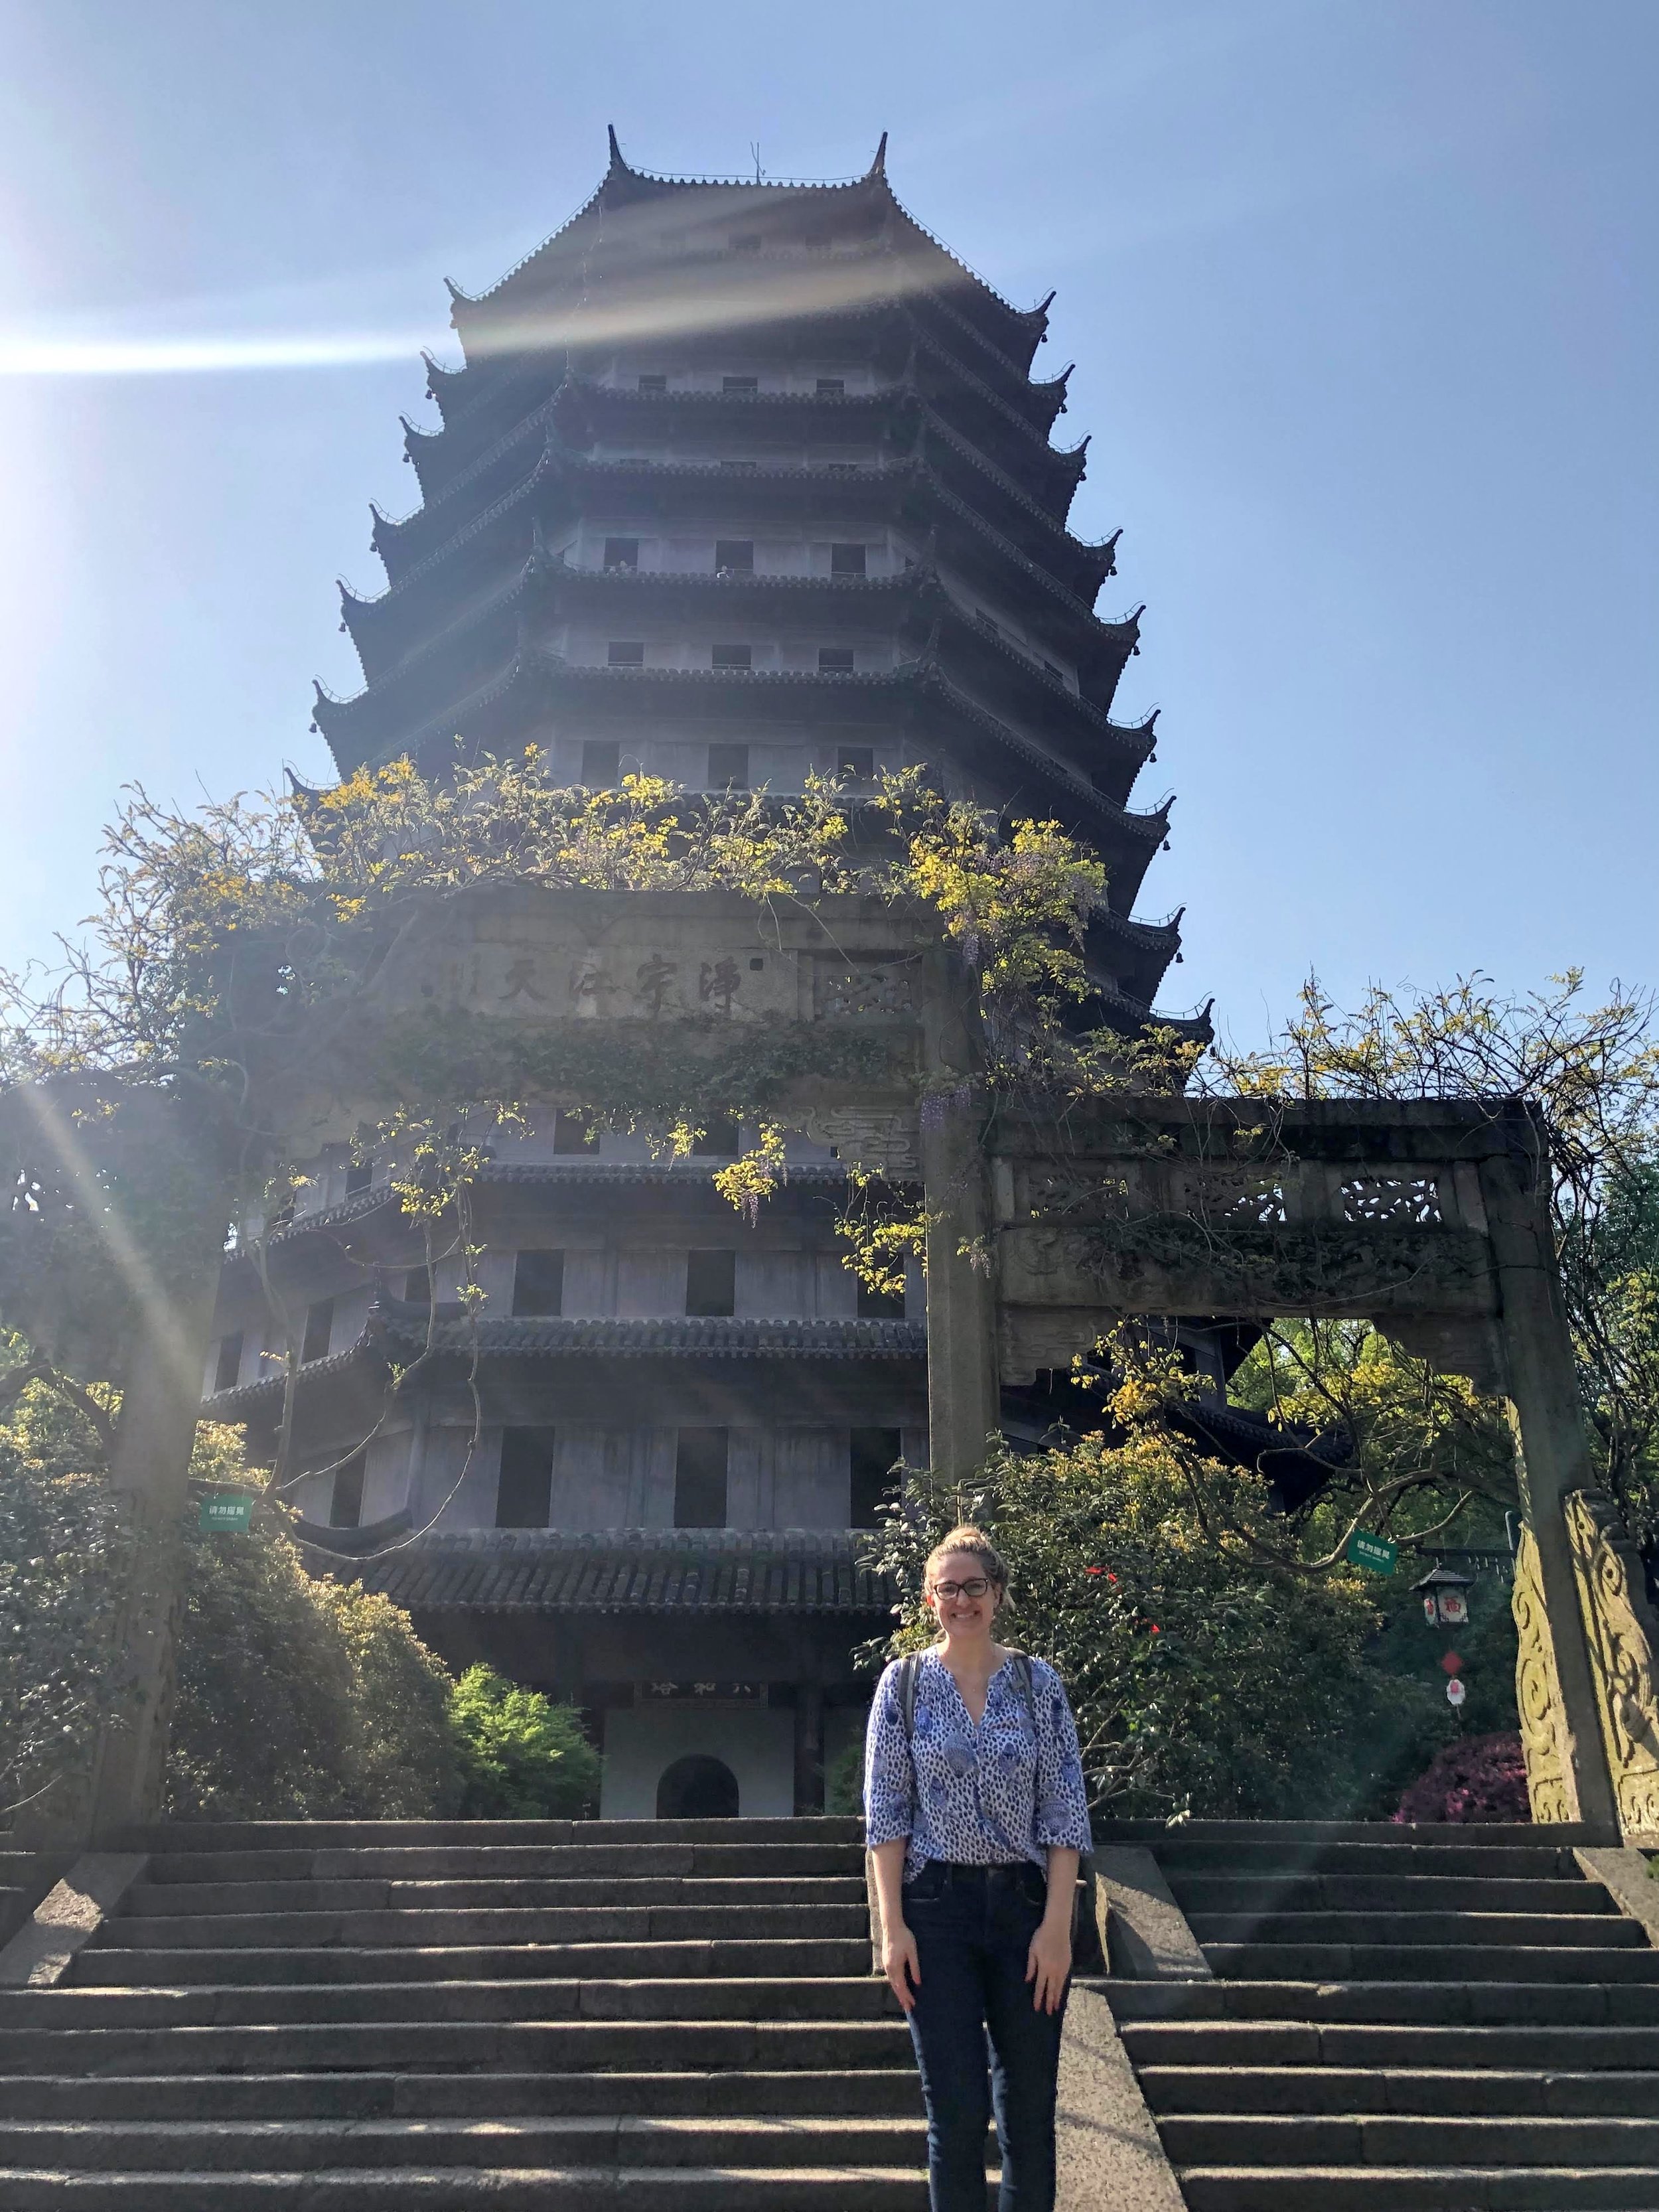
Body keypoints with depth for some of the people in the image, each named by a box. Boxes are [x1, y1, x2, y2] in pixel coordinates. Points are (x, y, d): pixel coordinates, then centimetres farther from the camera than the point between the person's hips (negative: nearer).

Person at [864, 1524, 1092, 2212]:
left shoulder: (1037, 1682, 2)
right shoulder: (904, 1682, 1)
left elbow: (1064, 1811, 0)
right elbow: (886, 1813, 0)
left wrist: (1057, 1925, -7)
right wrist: (893, 1925, -7)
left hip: (1026, 1904, 1)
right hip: (936, 1907, -1)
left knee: (1029, 2105, 8)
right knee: (956, 2109, 1)